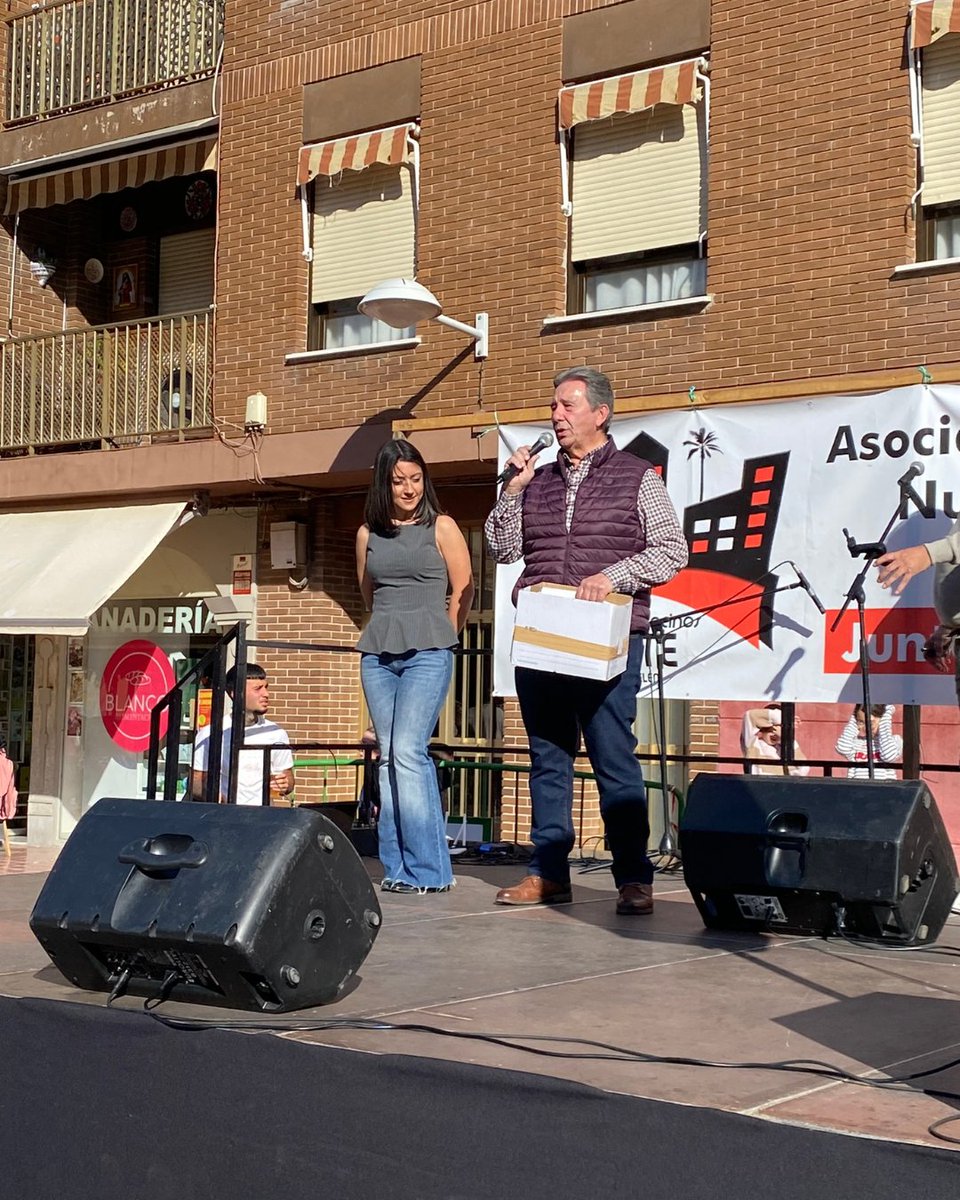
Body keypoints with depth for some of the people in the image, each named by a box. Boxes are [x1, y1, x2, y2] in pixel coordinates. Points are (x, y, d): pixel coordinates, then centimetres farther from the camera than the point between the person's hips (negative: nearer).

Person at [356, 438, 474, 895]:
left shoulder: (442, 527, 2)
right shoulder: (368, 533, 12)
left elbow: (463, 592, 3)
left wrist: (439, 638, 8)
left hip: (427, 653, -5)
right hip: (378, 653, 5)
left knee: (407, 752, -15)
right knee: (389, 758, 4)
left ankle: (426, 869, -11)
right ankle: (398, 868, 8)